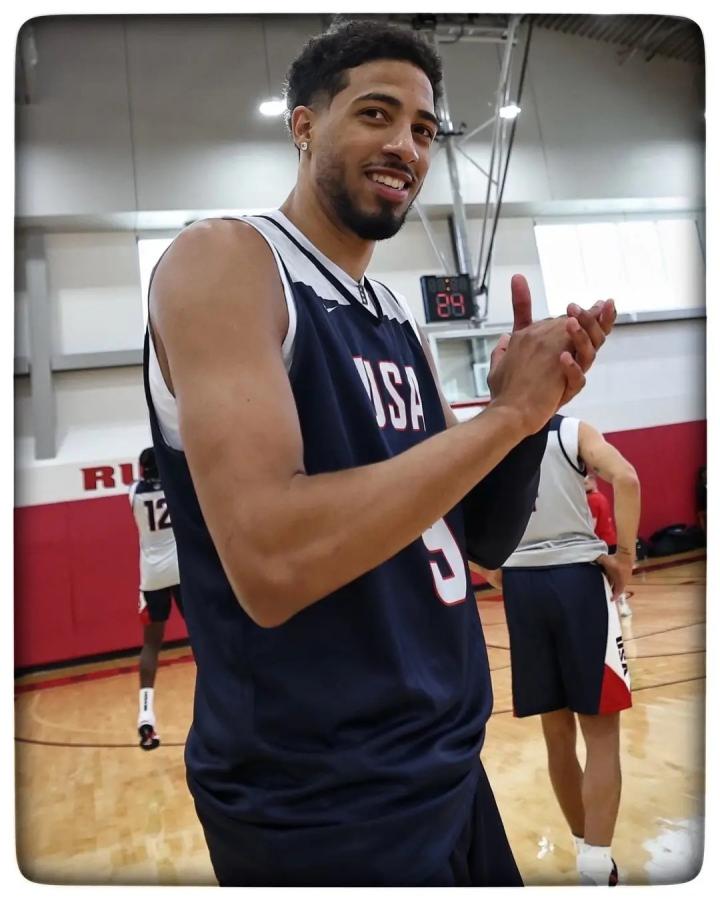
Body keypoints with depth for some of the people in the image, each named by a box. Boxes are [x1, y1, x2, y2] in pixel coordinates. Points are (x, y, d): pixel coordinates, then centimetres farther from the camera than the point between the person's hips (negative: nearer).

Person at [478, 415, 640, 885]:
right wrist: (625, 555, -8)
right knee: (600, 732, 4)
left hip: (520, 584, 3)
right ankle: (597, 859, -6)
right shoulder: (574, 430, 2)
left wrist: (491, 570, 10)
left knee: (557, 731, 15)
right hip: (576, 577, -3)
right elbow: (625, 478, -15)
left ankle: (587, 848, 30)